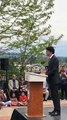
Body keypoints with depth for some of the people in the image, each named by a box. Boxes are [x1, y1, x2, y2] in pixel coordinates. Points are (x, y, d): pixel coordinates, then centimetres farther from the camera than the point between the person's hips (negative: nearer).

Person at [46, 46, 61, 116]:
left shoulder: (54, 59, -14)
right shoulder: (51, 59, 16)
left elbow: (54, 70, -20)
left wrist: (46, 74, -18)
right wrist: (46, 72, 7)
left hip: (54, 80, -10)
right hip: (51, 80, 10)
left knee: (56, 96, -6)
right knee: (53, 96, 12)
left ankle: (58, 111, -1)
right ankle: (55, 110, 19)